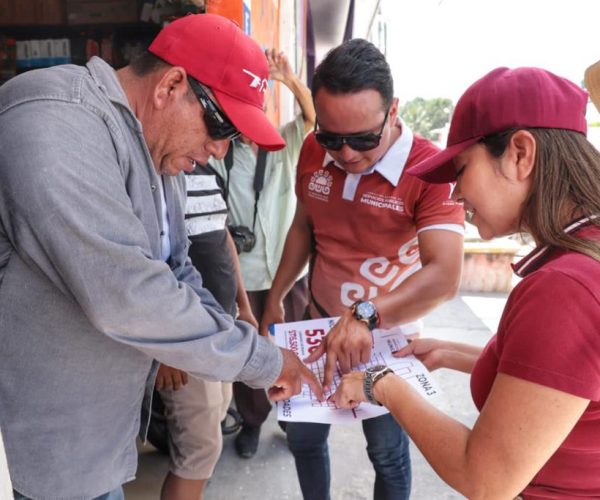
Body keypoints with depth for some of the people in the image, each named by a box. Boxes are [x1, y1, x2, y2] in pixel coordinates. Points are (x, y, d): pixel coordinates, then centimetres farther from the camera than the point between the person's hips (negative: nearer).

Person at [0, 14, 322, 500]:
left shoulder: (157, 150, 6)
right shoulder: (54, 126, -25)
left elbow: (172, 273, 9)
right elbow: (127, 295, -32)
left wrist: (246, 353, -5)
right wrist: (260, 359, -21)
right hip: (47, 440, -8)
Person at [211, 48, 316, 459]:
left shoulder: (286, 144, 0)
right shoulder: (220, 153, 1)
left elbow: (316, 116, -14)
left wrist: (291, 80, -28)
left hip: (291, 268, 1)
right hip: (244, 273, 0)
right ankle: (252, 421, 36)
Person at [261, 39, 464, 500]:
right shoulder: (314, 151, -8)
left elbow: (444, 275, -34)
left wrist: (365, 317, -47)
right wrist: (275, 299, 8)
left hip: (386, 339, -4)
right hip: (318, 327, 5)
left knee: (388, 454, 17)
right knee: (303, 437, 21)